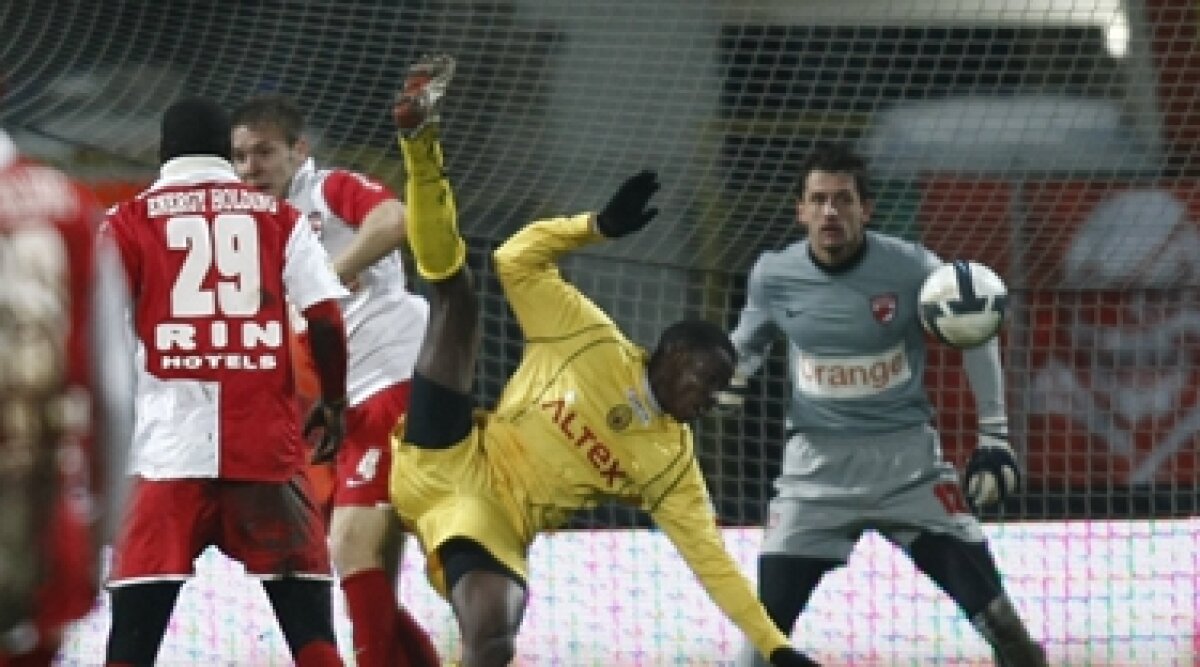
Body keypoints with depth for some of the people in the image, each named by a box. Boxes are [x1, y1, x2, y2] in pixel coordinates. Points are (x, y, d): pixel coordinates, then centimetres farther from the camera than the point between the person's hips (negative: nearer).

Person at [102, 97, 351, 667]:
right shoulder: (280, 218, 10)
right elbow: (327, 320, 2)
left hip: (169, 445, -1)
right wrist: (334, 404, 16)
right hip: (266, 442, 1)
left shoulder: (129, 221, 6)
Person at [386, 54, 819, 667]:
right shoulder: (590, 344, 3)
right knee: (455, 289, -10)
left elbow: (710, 558, 6)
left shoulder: (670, 461, 7)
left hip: (497, 526, 2)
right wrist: (597, 226, -7)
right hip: (445, 465, -2)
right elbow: (519, 259, 2)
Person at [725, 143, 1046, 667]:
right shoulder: (775, 276, -5)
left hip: (905, 453, -1)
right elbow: (746, 344, 16)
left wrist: (993, 438, 2)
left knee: (985, 597, -8)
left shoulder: (910, 268, -11)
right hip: (817, 462, 1)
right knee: (768, 615, -5)